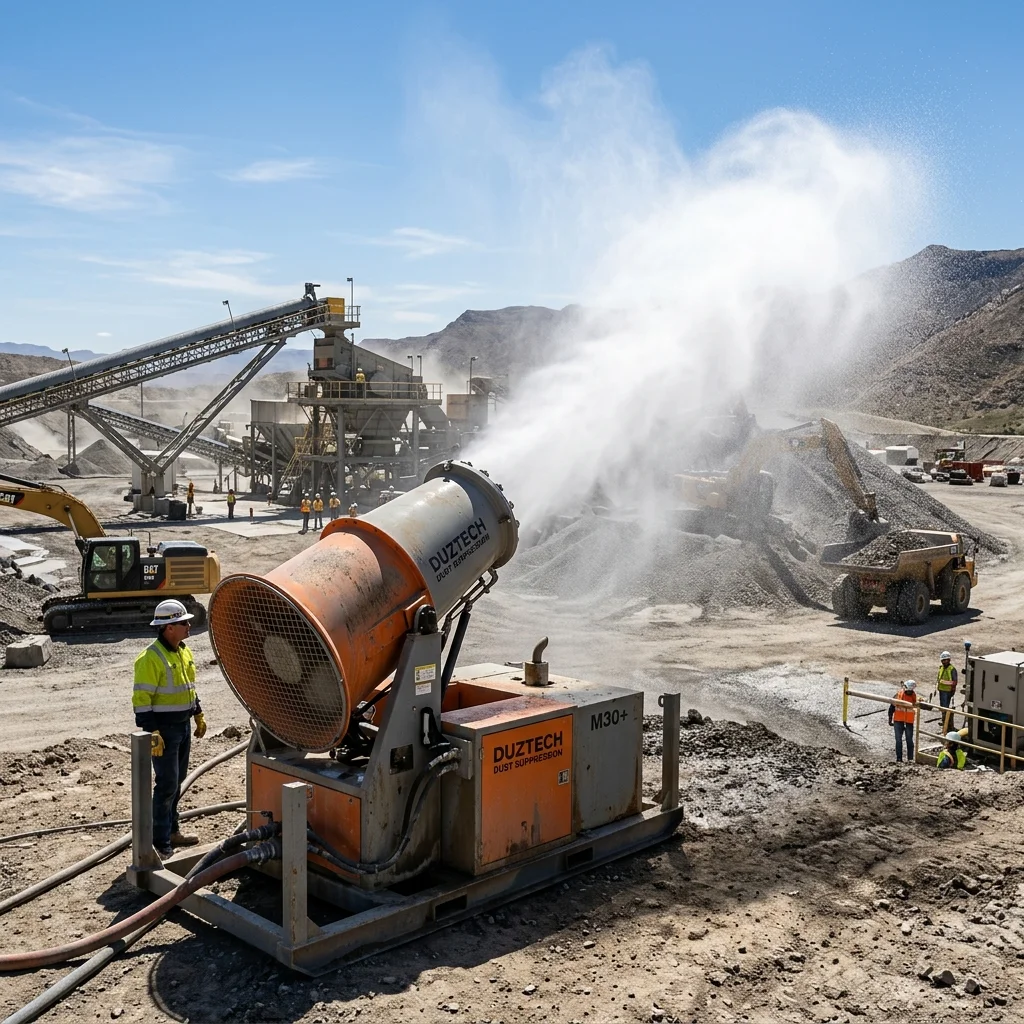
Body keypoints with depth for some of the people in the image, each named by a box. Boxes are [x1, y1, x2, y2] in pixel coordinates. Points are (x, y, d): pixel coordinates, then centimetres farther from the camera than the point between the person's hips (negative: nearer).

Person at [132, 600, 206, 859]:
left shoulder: (183, 651, 8)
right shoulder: (151, 658, -20)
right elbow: (141, 699, -21)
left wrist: (198, 715, 19)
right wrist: (151, 733, -24)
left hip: (183, 726, 9)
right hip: (164, 729, -9)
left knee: (176, 781, 17)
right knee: (167, 784, -6)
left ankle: (171, 831, 30)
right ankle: (160, 843, 2)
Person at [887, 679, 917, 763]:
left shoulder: (914, 696, 1)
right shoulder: (898, 694, -4)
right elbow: (892, 707, 3)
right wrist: (890, 719, 3)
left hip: (909, 722, 0)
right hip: (898, 720, 0)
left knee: (909, 740, 5)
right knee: (898, 740, 1)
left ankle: (910, 758, 13)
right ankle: (899, 758, 6)